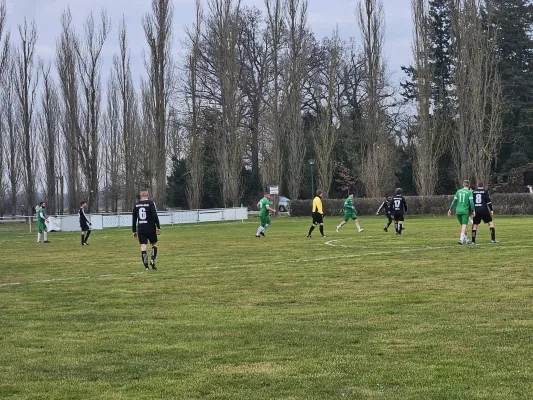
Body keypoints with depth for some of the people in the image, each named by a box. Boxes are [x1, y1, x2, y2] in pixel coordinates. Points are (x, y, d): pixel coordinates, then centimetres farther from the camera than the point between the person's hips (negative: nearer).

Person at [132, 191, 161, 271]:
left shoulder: (136, 204, 8)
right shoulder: (151, 203, -4)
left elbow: (134, 218, 11)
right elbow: (155, 216, -12)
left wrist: (134, 231, 16)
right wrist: (158, 227, -6)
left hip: (141, 229, 2)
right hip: (151, 229, -2)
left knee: (143, 246, 1)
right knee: (154, 244, 14)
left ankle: (146, 265, -9)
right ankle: (152, 260, -7)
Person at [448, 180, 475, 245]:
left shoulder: (458, 191, 10)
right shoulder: (469, 192, -3)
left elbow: (454, 201, 11)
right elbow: (471, 202, -13)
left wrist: (450, 209, 17)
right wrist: (473, 210, -10)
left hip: (458, 211, 4)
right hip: (465, 211, -4)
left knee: (463, 225, 14)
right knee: (464, 225, -6)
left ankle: (466, 239, 19)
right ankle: (461, 239, -21)